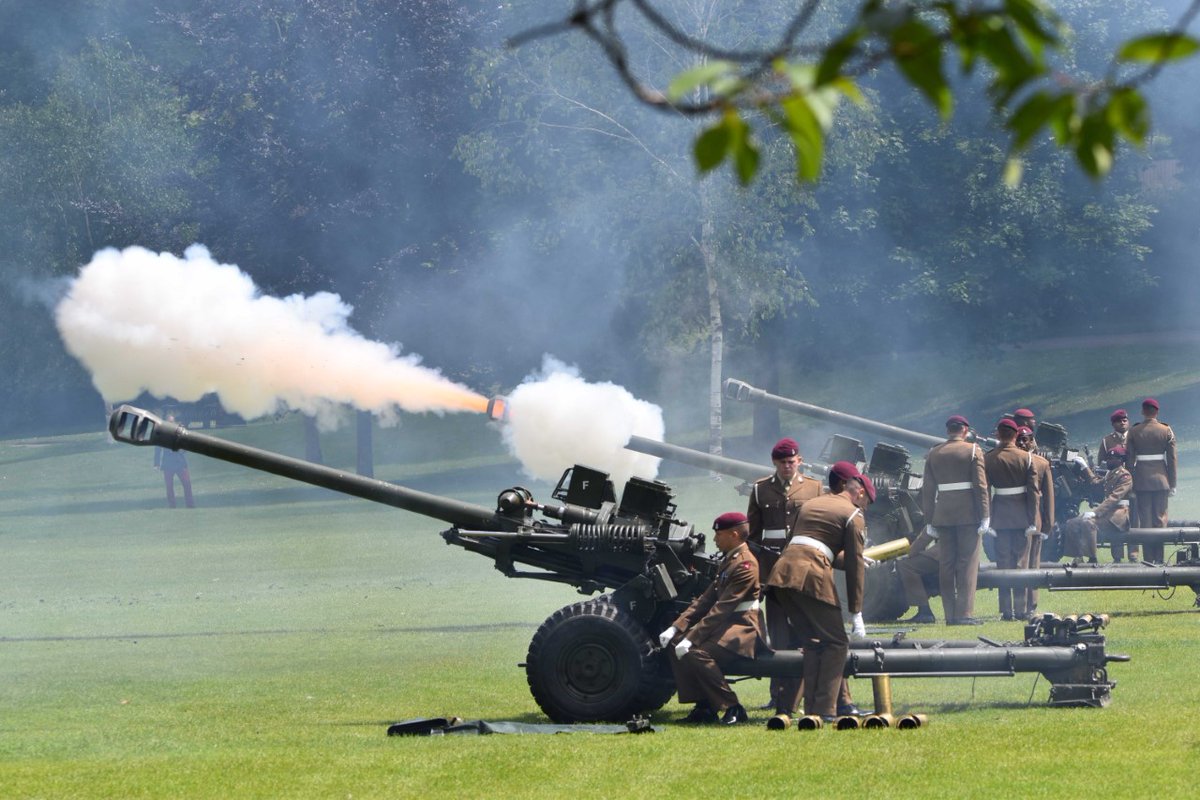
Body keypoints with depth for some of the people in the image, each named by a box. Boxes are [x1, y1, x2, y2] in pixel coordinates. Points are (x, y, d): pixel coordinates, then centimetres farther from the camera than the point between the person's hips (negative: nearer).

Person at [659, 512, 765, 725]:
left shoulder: (745, 564, -17)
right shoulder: (727, 560, 15)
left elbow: (722, 608, -23)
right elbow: (706, 599, 13)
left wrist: (691, 638, -26)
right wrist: (676, 628, 2)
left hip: (743, 627, -10)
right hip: (725, 622, 10)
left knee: (697, 653, -29)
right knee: (675, 645, -1)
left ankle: (733, 708, -18)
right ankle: (704, 706, 2)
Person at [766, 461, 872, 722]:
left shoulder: (810, 505, 26)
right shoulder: (852, 514, 7)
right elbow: (854, 565, 2)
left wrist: (841, 557, 48)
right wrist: (856, 613, 3)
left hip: (782, 570, 7)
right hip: (812, 575, -7)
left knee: (814, 642, 16)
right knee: (836, 642, 2)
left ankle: (811, 708, 11)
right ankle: (825, 710, -7)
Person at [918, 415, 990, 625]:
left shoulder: (933, 454, 8)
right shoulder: (973, 451, -3)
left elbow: (927, 490, 8)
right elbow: (980, 486, -8)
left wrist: (929, 520, 11)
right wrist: (984, 516, -5)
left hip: (943, 516, 3)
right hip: (968, 514, -3)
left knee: (946, 565, 6)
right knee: (967, 563, -1)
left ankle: (950, 614, 5)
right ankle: (965, 613, -7)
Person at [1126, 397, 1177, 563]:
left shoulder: (1134, 432, -2)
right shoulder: (1166, 431, -1)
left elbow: (1129, 458, 0)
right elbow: (1172, 459, -1)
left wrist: (1130, 483, 6)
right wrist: (1172, 484, 5)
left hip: (1141, 480, 0)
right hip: (1161, 479, 0)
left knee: (1145, 519, 3)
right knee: (1160, 518, 5)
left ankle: (1149, 559, 1)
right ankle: (1159, 558, 2)